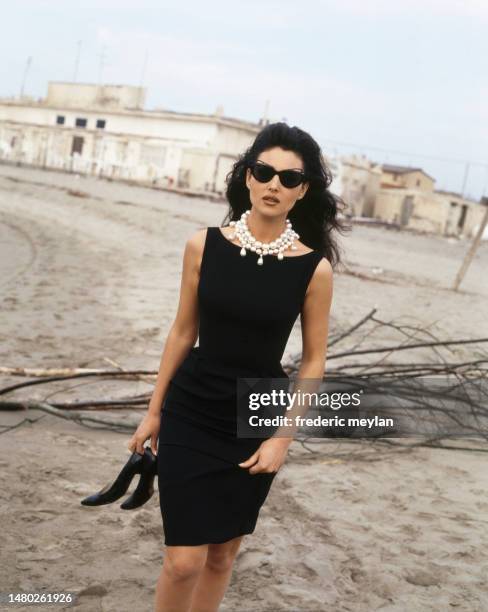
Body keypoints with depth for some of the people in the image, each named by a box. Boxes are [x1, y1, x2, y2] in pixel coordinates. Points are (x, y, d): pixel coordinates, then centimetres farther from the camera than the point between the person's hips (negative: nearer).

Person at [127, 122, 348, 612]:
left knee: (222, 554, 15)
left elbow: (313, 361, -2)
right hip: (190, 416, 0)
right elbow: (183, 331, 3)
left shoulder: (313, 268, -10)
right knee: (184, 561, -3)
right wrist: (153, 411, 8)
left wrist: (282, 438, -7)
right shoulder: (204, 245, -7)